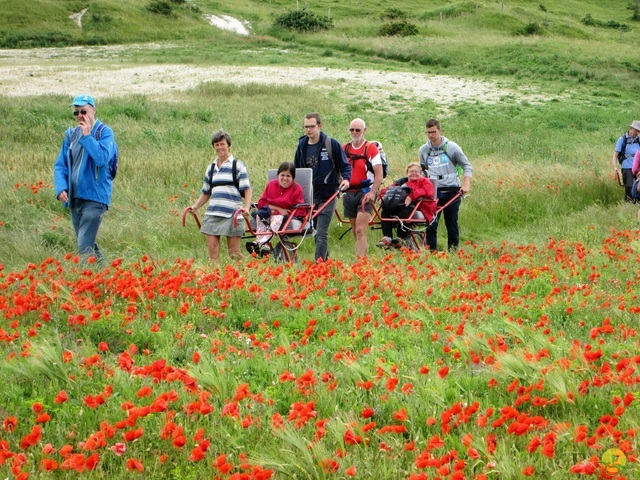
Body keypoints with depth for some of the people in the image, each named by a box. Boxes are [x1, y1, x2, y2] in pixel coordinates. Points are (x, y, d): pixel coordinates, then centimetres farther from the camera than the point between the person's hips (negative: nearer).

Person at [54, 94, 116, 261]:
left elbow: (102, 158, -22)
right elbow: (60, 165, 12)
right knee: (89, 244, 15)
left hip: (95, 197, -7)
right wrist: (61, 188, -4)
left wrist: (87, 136, -18)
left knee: (85, 246, -16)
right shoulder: (71, 134, 12)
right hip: (74, 198, 7)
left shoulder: (104, 132, -5)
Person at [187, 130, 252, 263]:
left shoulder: (238, 165, 2)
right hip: (212, 214, 5)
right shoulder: (211, 168, 17)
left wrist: (246, 207, -19)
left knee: (234, 252, -3)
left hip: (232, 215, -5)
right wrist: (195, 206, 7)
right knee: (212, 249, -3)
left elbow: (247, 189, -3)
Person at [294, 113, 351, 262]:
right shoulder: (302, 146, 8)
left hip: (327, 195, -5)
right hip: (308, 195, 5)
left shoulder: (332, 144, -4)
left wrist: (346, 178, -17)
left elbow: (345, 165, 1)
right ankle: (325, 259, 25)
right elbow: (296, 170, 19)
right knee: (316, 231, 12)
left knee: (321, 233, -11)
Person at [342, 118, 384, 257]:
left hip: (365, 193, -6)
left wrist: (372, 193, -21)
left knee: (360, 231, -16)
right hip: (349, 193, 6)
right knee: (355, 232, 10)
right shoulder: (344, 149, 11)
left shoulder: (371, 148, -5)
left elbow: (379, 174, -10)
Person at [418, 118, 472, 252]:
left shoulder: (452, 147, 0)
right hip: (433, 191, 2)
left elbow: (467, 166, 3)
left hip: (451, 191, -2)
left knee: (452, 225, 3)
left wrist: (466, 184, -11)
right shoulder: (423, 150, 8)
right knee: (431, 225, -6)